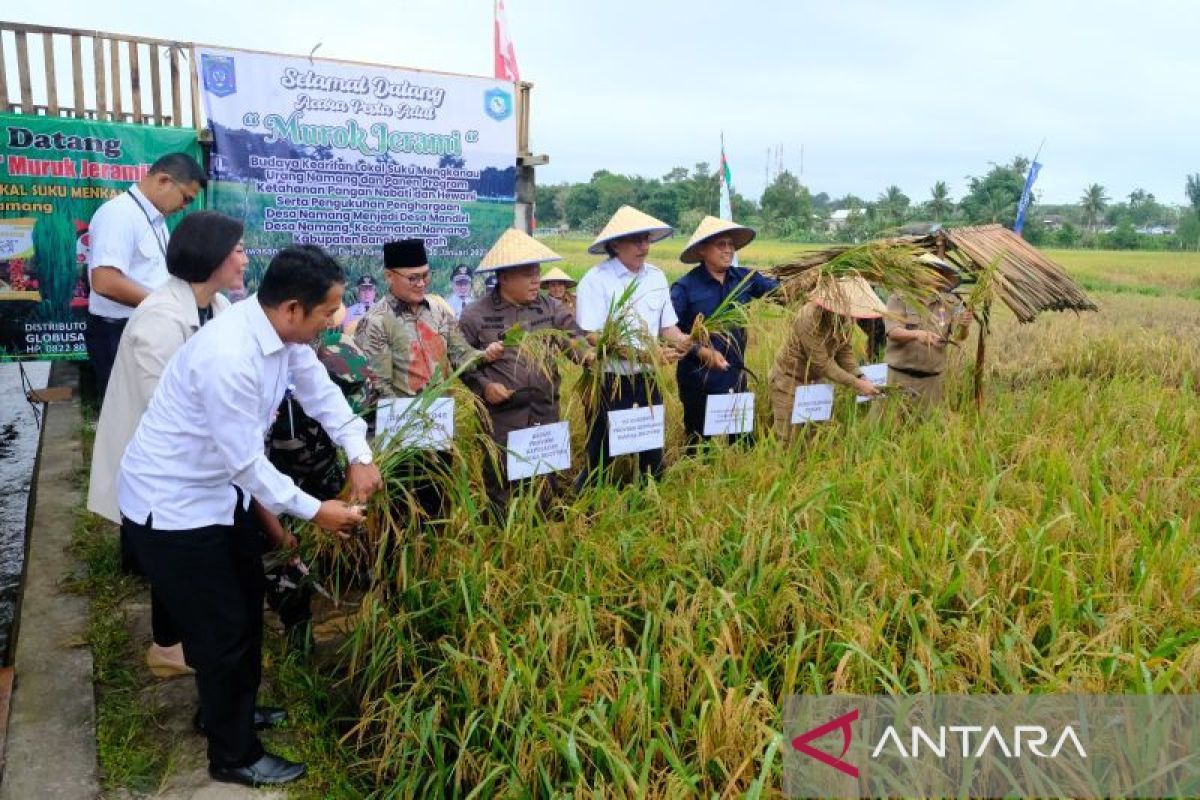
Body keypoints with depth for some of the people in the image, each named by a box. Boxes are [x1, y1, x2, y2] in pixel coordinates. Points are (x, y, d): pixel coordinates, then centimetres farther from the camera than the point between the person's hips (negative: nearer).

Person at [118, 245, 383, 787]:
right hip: (171, 504, -9)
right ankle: (234, 755, 25)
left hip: (218, 488, 9)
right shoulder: (228, 357, -35)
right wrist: (315, 511, -18)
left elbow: (320, 391, 4)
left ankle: (229, 711, 46)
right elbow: (247, 462, -28)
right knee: (223, 628, 3)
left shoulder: (283, 330, -9)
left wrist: (359, 456, -8)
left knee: (247, 603, 23)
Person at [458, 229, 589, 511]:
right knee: (501, 486, 7)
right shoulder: (476, 315, -3)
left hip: (546, 413, 4)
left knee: (545, 483, 16)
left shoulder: (551, 308, 6)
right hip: (502, 417, -3)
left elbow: (576, 338, -2)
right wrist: (483, 385, -13)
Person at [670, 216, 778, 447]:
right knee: (700, 444, 12)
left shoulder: (744, 278, 1)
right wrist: (698, 350, -27)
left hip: (736, 376, 4)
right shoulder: (686, 287, -12)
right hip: (699, 380, -4)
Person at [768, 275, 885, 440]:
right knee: (790, 438, 0)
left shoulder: (845, 317, -11)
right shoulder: (810, 318, -32)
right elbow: (822, 363, -28)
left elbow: (844, 350, -2)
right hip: (790, 379, -6)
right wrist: (856, 384, -26)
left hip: (817, 378, 7)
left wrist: (859, 377, -16)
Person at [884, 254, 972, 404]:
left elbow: (959, 336, -1)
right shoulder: (899, 298, -3)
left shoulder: (949, 302, 5)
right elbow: (893, 332, -14)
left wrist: (964, 327, -24)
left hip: (932, 379, 2)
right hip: (901, 376, -2)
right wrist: (916, 334, -33)